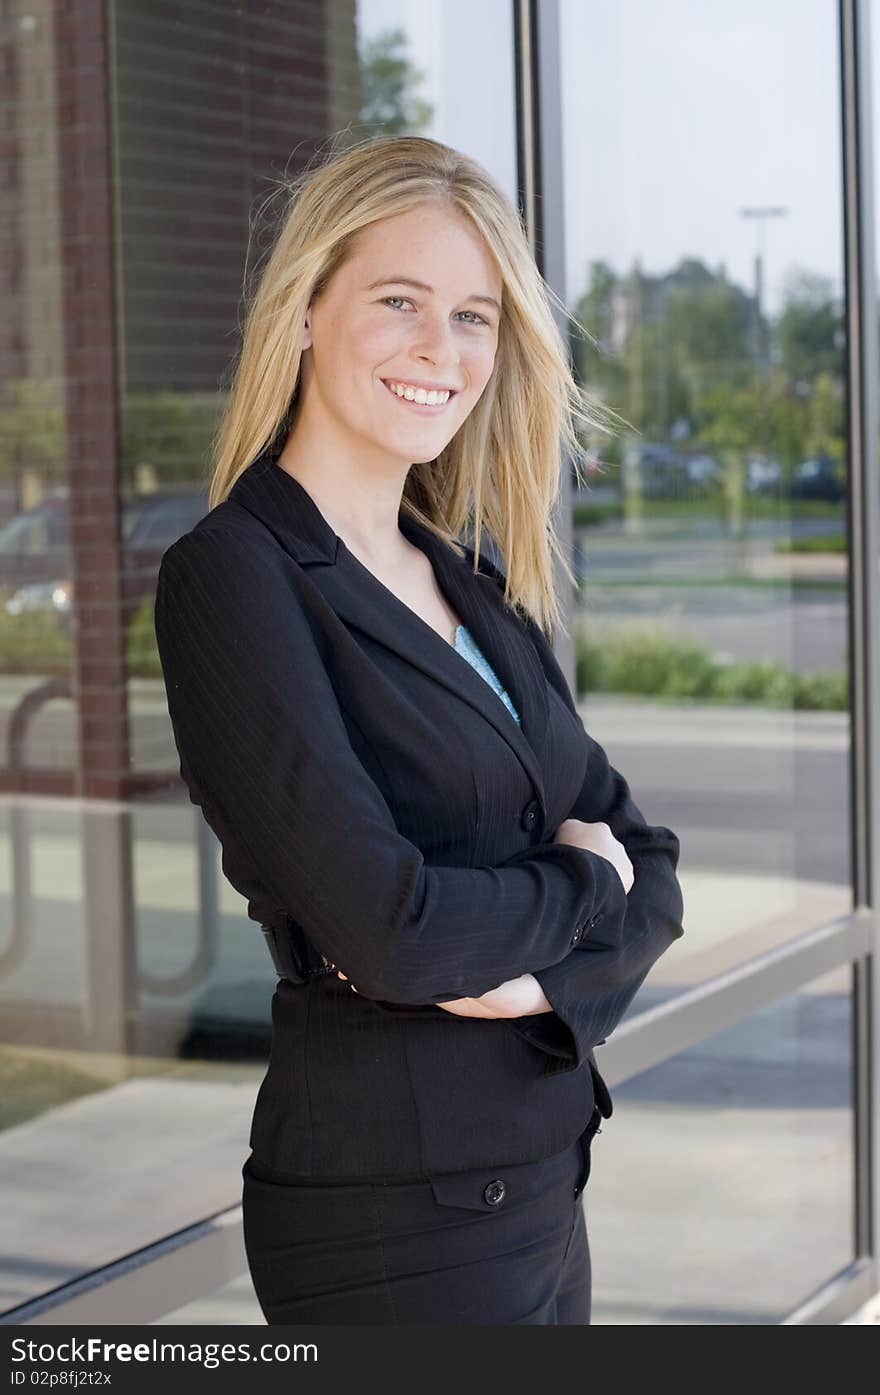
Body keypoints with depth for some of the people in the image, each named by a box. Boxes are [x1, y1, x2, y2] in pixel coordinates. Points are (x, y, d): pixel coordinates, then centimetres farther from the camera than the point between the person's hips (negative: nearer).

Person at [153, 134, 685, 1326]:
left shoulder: (472, 578, 9)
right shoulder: (235, 574, -14)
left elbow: (647, 865, 6)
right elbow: (387, 928, -23)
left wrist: (550, 975, -14)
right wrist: (579, 887, -5)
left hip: (540, 1179, 7)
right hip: (392, 1203, -7)